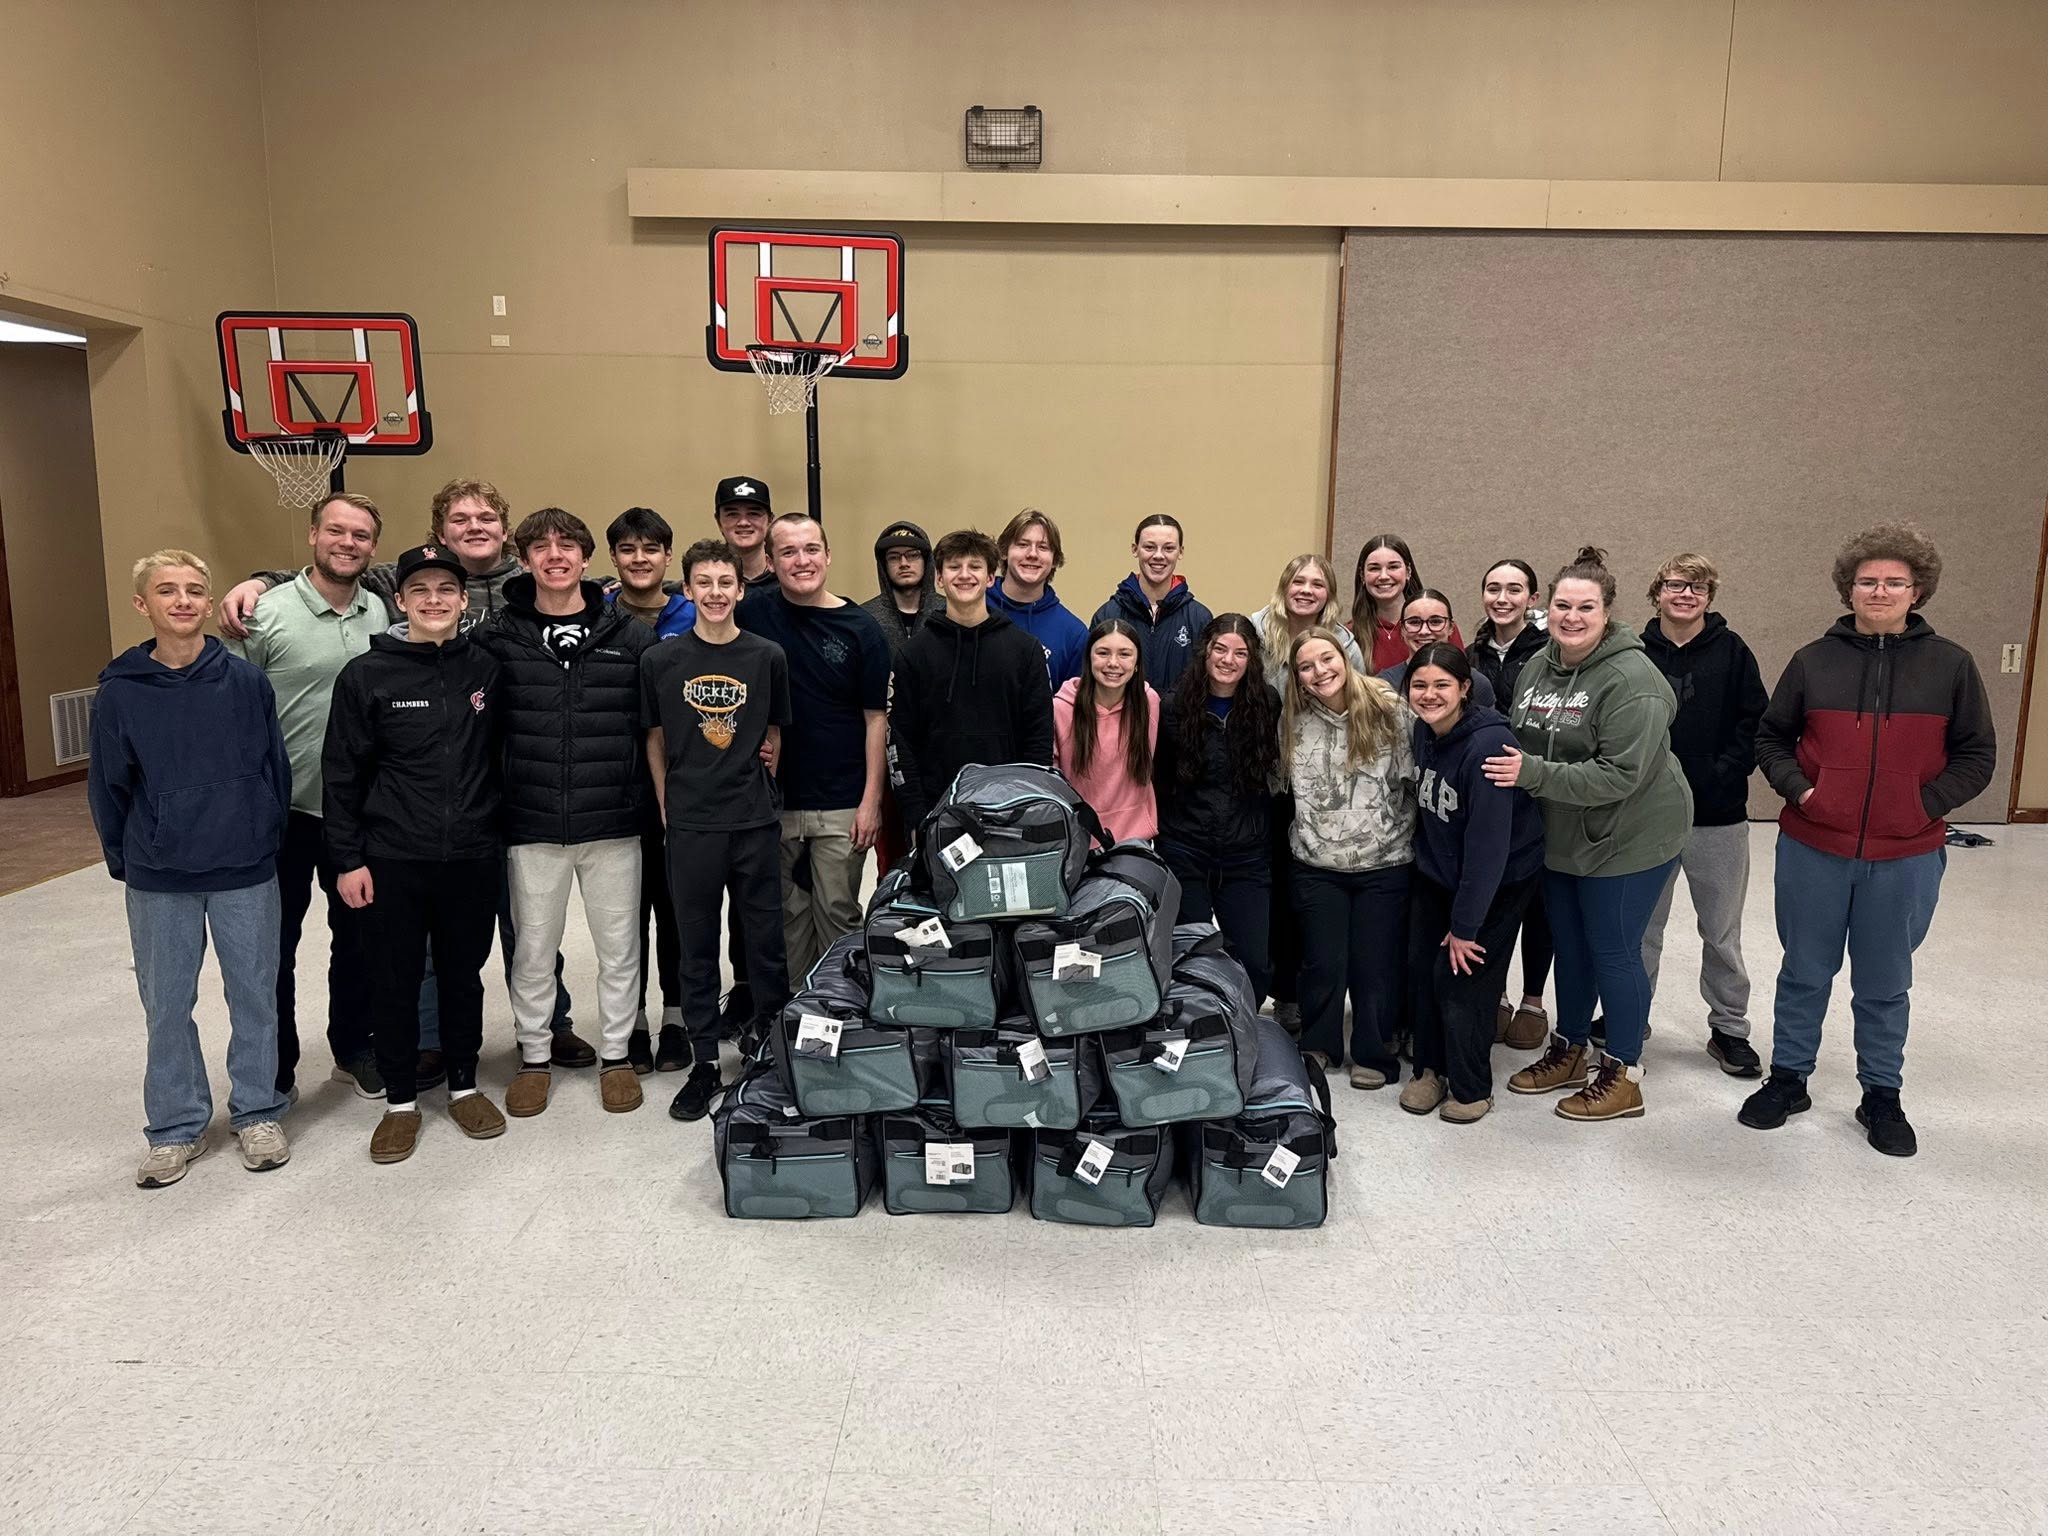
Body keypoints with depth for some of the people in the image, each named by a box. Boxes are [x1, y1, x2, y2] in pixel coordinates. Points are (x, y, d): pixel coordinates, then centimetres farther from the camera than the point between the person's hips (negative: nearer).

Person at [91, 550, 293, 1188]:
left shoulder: (246, 681, -5)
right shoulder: (119, 692, -3)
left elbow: (276, 768, 1)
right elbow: (109, 787, 4)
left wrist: (266, 841, 2)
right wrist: (125, 861, 5)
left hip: (246, 874, -1)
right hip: (158, 883, 1)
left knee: (254, 996, 9)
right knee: (166, 1004, 11)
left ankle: (258, 1112, 26)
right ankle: (176, 1127, 26)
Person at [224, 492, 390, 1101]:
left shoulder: (380, 613, 3)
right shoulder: (267, 613, -10)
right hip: (285, 811, -4)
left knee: (358, 936, 16)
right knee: (275, 944, 9)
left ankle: (354, 1049, 33)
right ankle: (273, 1070, 24)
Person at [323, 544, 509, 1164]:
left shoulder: (486, 670, 2)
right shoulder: (366, 675, -4)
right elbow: (342, 775, -2)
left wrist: (498, 828, 6)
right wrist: (348, 859, -4)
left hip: (472, 857, 2)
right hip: (392, 859, -1)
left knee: (464, 975, 13)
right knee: (395, 981, 8)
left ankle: (464, 1084, 29)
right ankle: (400, 1099, 24)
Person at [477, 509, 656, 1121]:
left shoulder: (632, 638, 1)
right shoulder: (495, 639, 0)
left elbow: (657, 726, 5)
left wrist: (646, 802, 1)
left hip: (613, 824, 0)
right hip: (531, 826, 0)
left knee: (619, 946, 10)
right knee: (532, 948, 11)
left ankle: (616, 1053, 27)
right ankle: (534, 1054, 29)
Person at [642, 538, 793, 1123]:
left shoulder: (767, 657, 1)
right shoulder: (660, 660, 1)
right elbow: (655, 738, 9)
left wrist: (762, 779, 3)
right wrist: (666, 804, 4)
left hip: (755, 822, 0)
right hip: (690, 825, 0)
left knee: (765, 941, 7)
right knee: (697, 946, 8)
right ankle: (704, 1062, 20)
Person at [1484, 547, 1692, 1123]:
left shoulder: (1631, 679, -21)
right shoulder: (1538, 665, 3)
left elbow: (1619, 774, -28)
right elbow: (1521, 743, 16)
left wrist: (1533, 773, -29)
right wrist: (1507, 763, -2)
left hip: (1628, 838, -7)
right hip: (1560, 837, 7)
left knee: (1613, 951, 3)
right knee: (1569, 945, 19)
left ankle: (1622, 1076, 20)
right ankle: (1568, 1051, 36)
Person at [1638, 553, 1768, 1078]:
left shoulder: (1730, 651, -2)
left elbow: (1755, 724, -4)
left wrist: (1719, 774, -14)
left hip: (1719, 818, 0)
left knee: (1721, 932, 11)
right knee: (1641, 927, 12)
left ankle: (1730, 1029, 25)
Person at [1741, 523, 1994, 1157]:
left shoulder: (1950, 665, -1)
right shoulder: (1814, 660, 0)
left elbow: (1976, 755, 3)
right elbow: (1770, 737, 8)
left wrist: (1925, 805, -10)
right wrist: (1798, 789, -7)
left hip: (1906, 859, 0)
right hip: (1812, 849, 0)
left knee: (1885, 984, 13)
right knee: (1805, 973, 13)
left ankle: (1881, 1096, 29)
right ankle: (1788, 1078, 29)